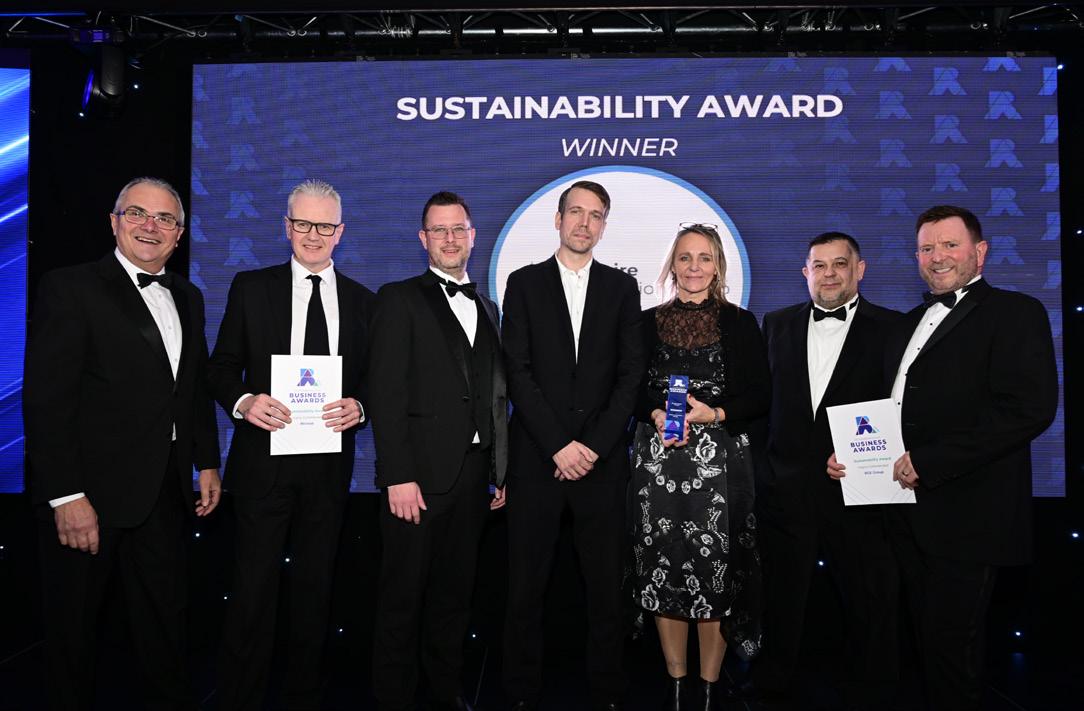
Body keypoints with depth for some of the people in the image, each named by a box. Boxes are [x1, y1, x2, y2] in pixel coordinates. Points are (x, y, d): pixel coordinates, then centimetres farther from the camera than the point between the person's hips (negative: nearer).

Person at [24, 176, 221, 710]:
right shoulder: (70, 289, -10)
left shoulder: (188, 298, 11)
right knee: (73, 625, 13)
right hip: (90, 491, -6)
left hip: (165, 490, 6)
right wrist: (66, 496, -19)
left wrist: (207, 461, 10)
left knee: (166, 620, 18)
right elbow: (46, 400, -15)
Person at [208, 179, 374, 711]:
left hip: (329, 462, 2)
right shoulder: (251, 287, 3)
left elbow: (373, 380, 9)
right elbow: (222, 366, 3)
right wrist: (243, 401, -17)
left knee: (314, 586, 14)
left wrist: (358, 407, -12)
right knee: (253, 588, 1)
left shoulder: (361, 300, 8)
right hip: (263, 459, -2)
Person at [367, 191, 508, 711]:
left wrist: (501, 468, 8)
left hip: (473, 473, 5)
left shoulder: (487, 308, 17)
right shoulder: (400, 299, -1)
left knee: (454, 590, 15)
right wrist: (398, 477, -16)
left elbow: (495, 395, 14)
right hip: (420, 472, -5)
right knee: (403, 594, 5)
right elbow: (386, 395, -9)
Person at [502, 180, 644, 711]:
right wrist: (558, 445, -10)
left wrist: (593, 446, -7)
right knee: (527, 583, 6)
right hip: (536, 457, -1)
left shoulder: (622, 288, 10)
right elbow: (518, 372, -2)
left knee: (606, 583, 6)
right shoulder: (524, 283, 6)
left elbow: (631, 374, 3)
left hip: (601, 460, 1)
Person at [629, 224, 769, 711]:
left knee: (715, 571, -1)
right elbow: (631, 391, 10)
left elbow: (759, 398, 3)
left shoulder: (740, 323, 5)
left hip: (720, 462, -1)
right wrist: (656, 415, -10)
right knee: (664, 568, 4)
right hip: (659, 460, 2)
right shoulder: (648, 322, 8)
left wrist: (716, 414, -13)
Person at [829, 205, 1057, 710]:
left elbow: (1030, 408, -19)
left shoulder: (1014, 313, -6)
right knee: (927, 637, 16)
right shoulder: (910, 324, 17)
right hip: (909, 511, 7)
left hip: (965, 516, -7)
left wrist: (928, 462, -20)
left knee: (950, 648, 3)